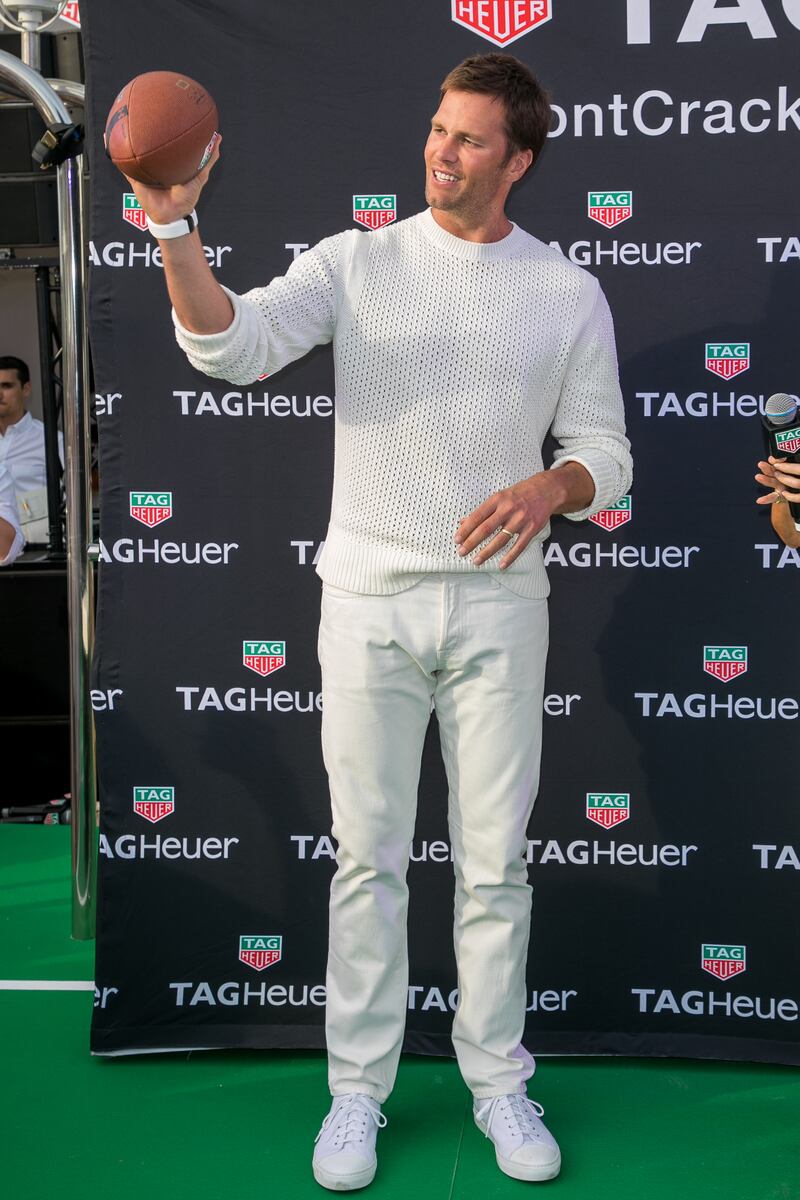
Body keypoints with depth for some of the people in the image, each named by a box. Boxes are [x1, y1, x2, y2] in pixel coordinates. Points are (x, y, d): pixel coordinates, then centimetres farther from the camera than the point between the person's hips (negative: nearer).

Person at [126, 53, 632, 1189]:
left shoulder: (569, 293, 5)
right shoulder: (357, 262, 3)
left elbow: (605, 450, 5)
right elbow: (233, 344, -12)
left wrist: (550, 487, -17)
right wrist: (174, 228, -28)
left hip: (499, 601, 1)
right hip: (370, 594, 0)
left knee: (495, 860, 8)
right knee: (369, 856, 7)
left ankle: (499, 1081, 25)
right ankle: (358, 1088, 22)